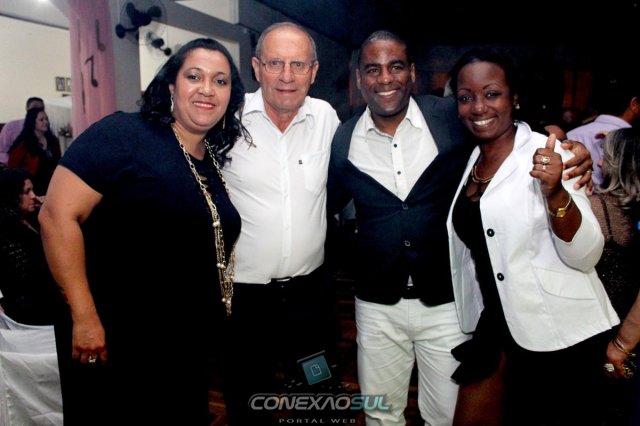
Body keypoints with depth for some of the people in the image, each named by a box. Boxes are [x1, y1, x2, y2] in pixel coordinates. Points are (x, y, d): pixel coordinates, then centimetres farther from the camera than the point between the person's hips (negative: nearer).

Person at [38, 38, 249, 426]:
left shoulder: (217, 161, 7)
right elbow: (58, 215, -18)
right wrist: (84, 317, -20)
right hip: (113, 341, -6)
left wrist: (217, 319, 14)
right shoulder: (124, 134, -13)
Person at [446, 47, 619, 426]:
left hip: (561, 336, -5)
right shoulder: (471, 161, 4)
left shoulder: (544, 153, -14)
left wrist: (555, 193, -32)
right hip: (498, 332, 6)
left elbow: (585, 256, -18)